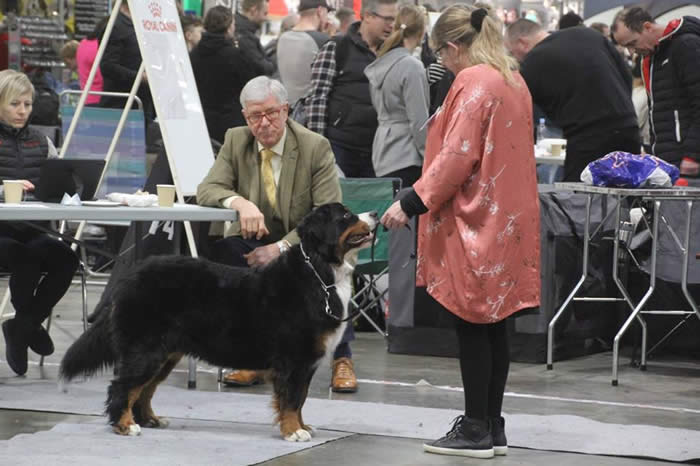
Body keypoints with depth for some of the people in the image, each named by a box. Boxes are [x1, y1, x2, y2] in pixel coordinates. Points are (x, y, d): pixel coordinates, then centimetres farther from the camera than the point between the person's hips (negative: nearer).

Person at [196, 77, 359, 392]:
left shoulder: (316, 147, -10)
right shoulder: (236, 141, 1)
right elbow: (207, 190, -7)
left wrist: (281, 248, -27)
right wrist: (239, 202, -31)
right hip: (255, 241, 3)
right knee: (221, 252, -29)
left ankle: (341, 359, -14)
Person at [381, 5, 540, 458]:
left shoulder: (472, 83, -14)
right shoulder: (514, 81, 13)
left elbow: (457, 156, -19)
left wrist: (412, 203, -15)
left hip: (475, 222, -9)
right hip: (508, 218, 9)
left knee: (472, 325, -3)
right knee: (494, 326, 11)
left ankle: (476, 430, 0)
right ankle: (492, 427, 16)